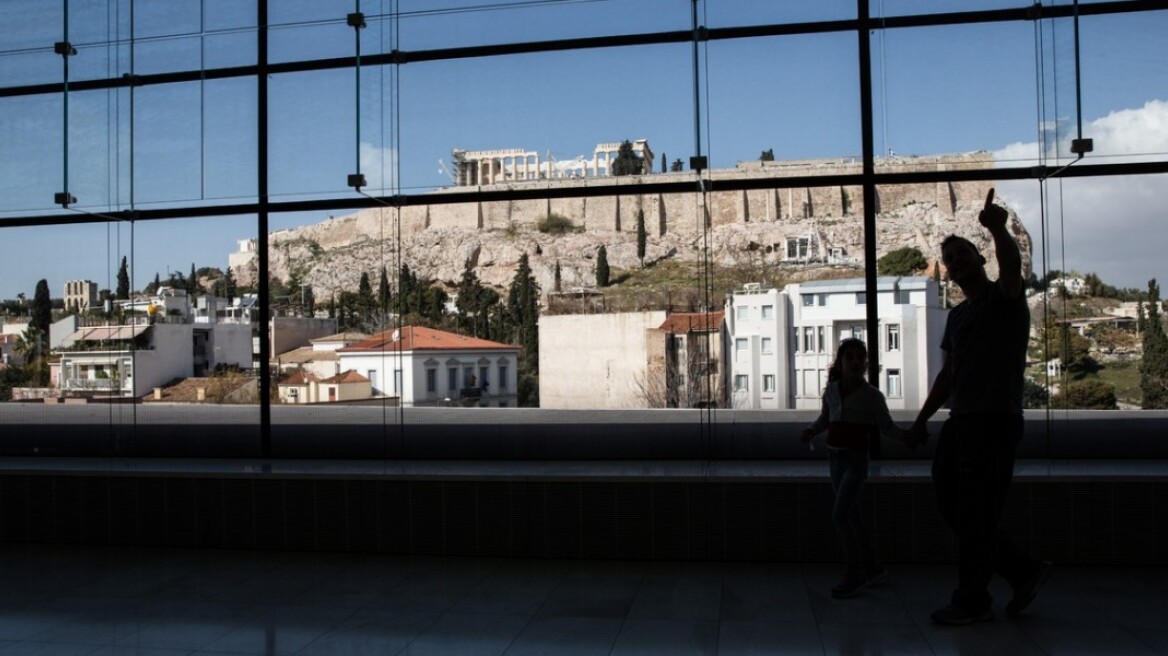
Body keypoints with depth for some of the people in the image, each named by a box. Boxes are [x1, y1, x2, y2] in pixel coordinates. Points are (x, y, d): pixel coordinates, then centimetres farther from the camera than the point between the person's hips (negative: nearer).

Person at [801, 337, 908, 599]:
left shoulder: (872, 396, -8)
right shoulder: (831, 390, 6)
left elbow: (886, 427, -3)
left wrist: (907, 435, -21)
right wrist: (811, 430, 3)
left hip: (855, 459, -6)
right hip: (835, 457, 6)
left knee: (839, 515, -14)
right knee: (852, 515, 13)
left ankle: (854, 574, -2)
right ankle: (873, 567, 28)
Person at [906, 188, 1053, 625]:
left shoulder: (1004, 297, -3)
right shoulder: (957, 315, 18)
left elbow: (1011, 263, -27)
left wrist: (997, 229, -46)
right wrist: (922, 419, 16)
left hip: (994, 421, -8)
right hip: (960, 421, 8)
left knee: (976, 514, -4)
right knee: (950, 503, 10)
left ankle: (972, 602, 9)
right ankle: (1024, 570, 21)